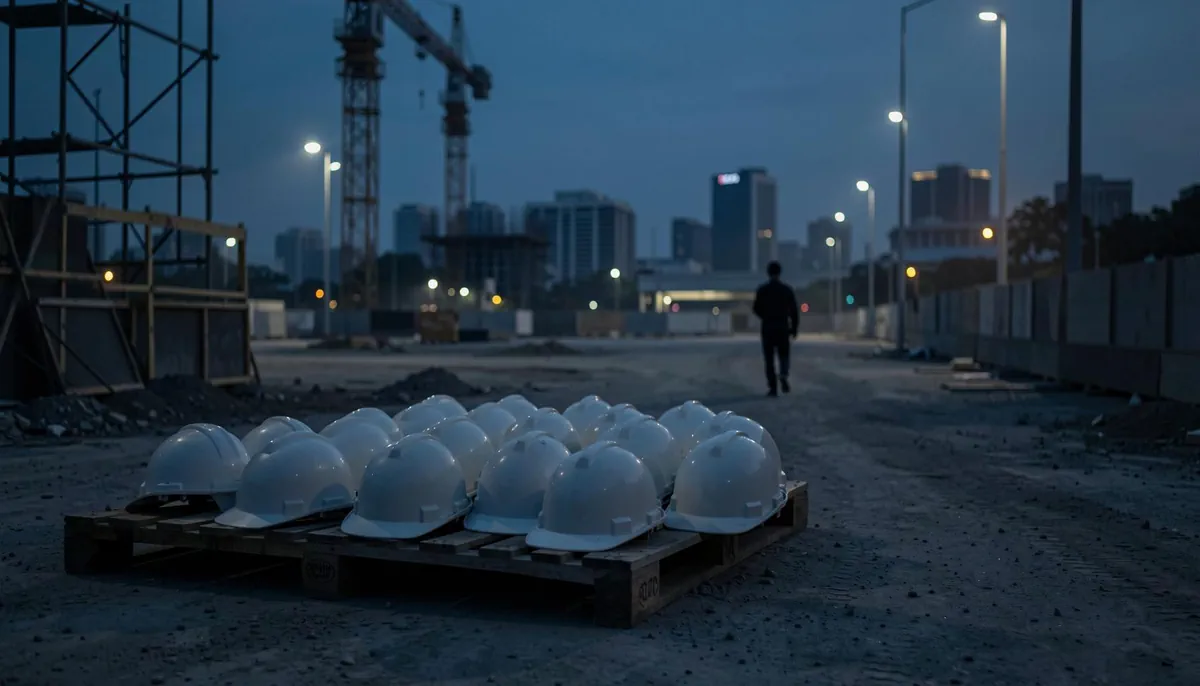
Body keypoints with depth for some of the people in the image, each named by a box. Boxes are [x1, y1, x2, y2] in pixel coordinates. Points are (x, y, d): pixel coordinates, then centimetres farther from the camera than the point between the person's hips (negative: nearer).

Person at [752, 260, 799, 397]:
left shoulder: (762, 290, -3)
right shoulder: (787, 289, 0)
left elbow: (756, 309, -2)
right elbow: (794, 311, -1)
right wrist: (794, 328, 5)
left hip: (767, 328, -1)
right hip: (783, 327, 1)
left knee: (769, 359, 5)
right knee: (784, 355, 13)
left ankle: (773, 388, -2)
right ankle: (783, 375, -17)